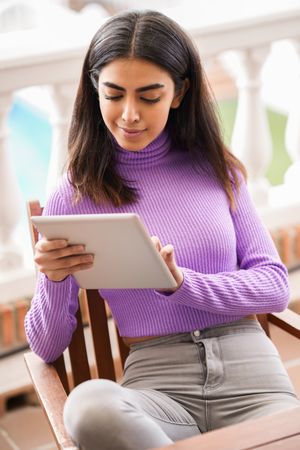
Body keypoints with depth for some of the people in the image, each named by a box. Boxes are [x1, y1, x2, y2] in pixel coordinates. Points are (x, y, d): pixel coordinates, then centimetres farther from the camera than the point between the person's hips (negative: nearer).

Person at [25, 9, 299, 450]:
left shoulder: (217, 169, 11)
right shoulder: (74, 198, 6)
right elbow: (47, 347, 8)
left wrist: (180, 282, -11)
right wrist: (55, 279, -14)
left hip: (249, 370, 0)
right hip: (156, 381, 0)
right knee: (90, 406, -35)